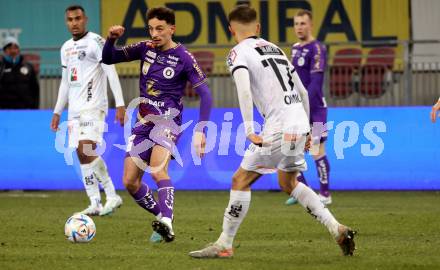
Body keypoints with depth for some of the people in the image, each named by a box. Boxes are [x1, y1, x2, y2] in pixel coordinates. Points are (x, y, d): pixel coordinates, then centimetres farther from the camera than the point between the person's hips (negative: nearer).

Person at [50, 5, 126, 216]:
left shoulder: (95, 41, -6)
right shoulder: (66, 48, 17)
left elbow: (111, 72, -12)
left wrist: (120, 104, -20)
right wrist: (57, 112, 22)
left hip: (93, 106, -8)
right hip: (75, 109, 8)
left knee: (86, 149, -22)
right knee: (82, 156, 2)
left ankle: (112, 196, -14)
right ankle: (95, 204, 4)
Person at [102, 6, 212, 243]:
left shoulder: (183, 58, -9)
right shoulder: (145, 48, 6)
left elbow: (205, 94, -9)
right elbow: (108, 58, 11)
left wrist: (199, 131, -17)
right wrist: (112, 39, -11)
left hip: (168, 120, -6)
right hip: (143, 121, 6)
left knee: (157, 169, -31)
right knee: (130, 182, 2)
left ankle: (166, 224, -40)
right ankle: (164, 218, 18)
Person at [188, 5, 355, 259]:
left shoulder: (239, 53, -1)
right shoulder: (275, 48, 22)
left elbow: (244, 91, -19)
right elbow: (303, 92, 23)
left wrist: (249, 131, -22)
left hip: (278, 128, -7)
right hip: (299, 124, 7)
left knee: (241, 180, 1)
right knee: (289, 183, 25)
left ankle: (224, 245, 1)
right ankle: (338, 230, 19)